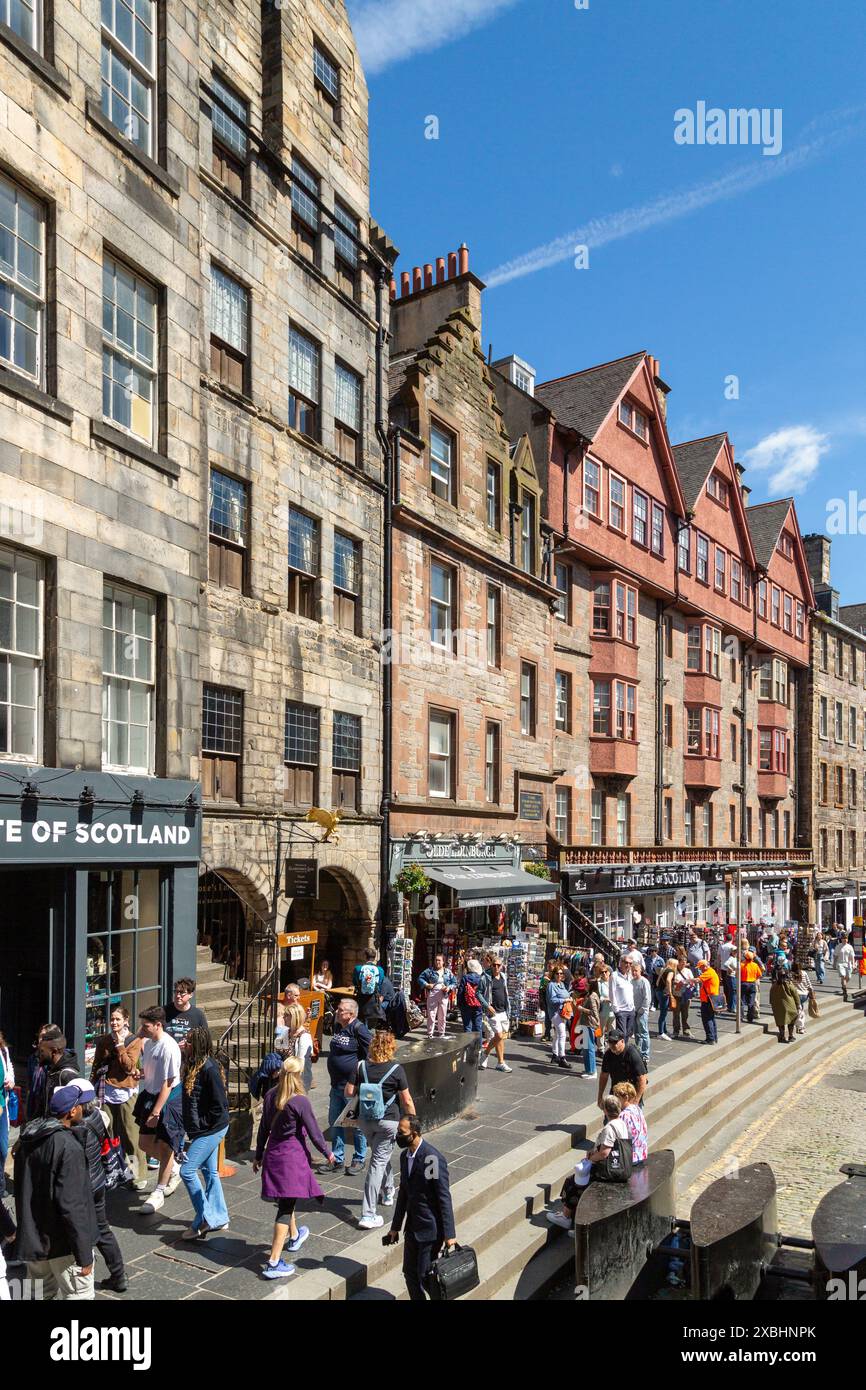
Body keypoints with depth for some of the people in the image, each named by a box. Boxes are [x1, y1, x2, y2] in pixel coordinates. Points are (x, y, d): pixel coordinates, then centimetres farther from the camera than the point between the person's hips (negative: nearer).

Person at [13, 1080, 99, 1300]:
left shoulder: (26, 1141, 2)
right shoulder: (68, 1147, -23)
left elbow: (21, 1192, 13)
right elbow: (72, 1206, -24)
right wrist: (84, 1255, -18)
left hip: (32, 1240, 8)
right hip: (63, 1245, -8)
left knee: (42, 1294, 20)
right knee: (79, 1295, 4)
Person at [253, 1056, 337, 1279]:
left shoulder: (270, 1096, -1)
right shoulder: (300, 1102, -19)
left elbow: (263, 1129, 8)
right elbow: (314, 1133, -11)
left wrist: (258, 1155, 21)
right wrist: (328, 1154, 6)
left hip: (272, 1153, 7)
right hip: (292, 1156, -7)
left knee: (285, 1200, 26)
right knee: (286, 1207, -1)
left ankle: (294, 1236, 49)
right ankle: (274, 1262, -2)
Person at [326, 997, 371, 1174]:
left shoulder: (359, 1029, -18)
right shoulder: (338, 1027, 7)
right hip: (336, 1085, 8)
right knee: (334, 1122, 15)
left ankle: (359, 1159, 20)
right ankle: (337, 1158, 29)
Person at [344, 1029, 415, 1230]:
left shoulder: (361, 1066, -6)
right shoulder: (396, 1069, -14)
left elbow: (349, 1093, -2)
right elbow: (407, 1101, -9)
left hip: (364, 1120, 4)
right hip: (388, 1121, -4)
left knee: (380, 1157, 26)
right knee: (378, 1162, 1)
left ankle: (387, 1194, 47)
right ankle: (368, 1215, -2)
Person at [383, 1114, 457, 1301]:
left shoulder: (433, 1158, -22)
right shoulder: (405, 1156, 3)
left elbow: (444, 1198, -19)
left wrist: (449, 1234, -17)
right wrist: (395, 1227, 18)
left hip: (430, 1228, -8)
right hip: (412, 1227, 8)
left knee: (425, 1275, 0)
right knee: (410, 1273, 14)